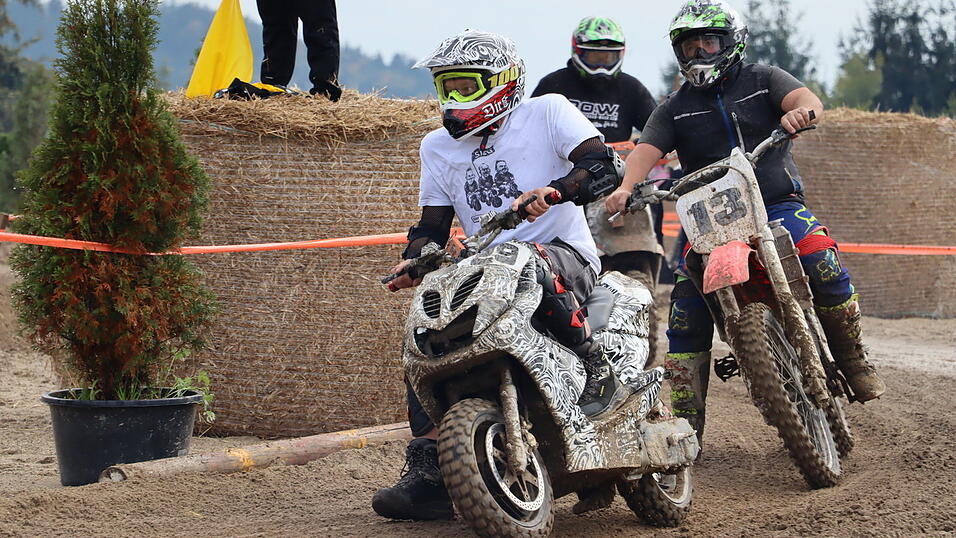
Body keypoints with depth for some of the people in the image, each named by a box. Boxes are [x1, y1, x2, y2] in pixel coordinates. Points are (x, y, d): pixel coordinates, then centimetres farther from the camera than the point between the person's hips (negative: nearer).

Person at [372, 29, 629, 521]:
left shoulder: (546, 112, 0)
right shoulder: (438, 147, 17)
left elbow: (605, 164, -13)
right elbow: (433, 223, 19)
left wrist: (555, 190, -32)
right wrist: (415, 258, -5)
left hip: (564, 252, -6)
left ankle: (596, 368, -25)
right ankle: (426, 474, -17)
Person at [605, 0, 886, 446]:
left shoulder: (763, 80, 7)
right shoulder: (675, 108, 12)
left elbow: (807, 99, -11)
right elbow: (647, 149, -4)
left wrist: (800, 111, -37)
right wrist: (626, 188, -25)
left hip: (777, 204, -2)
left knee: (823, 261, -28)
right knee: (686, 310, -14)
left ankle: (853, 361, -8)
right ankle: (685, 422, -8)